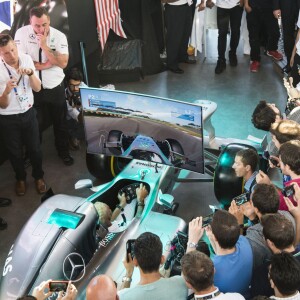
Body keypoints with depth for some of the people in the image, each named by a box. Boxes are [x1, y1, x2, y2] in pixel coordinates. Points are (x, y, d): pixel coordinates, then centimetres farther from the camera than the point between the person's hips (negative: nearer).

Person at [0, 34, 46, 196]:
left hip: (29, 113, 3)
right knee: (15, 152, 16)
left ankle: (38, 176, 40)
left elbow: (37, 88, -8)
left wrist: (30, 73, -27)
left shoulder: (26, 59, -12)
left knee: (34, 148, 15)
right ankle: (20, 178, 41)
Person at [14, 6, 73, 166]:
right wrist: (45, 65, -19)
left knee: (60, 122, 17)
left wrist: (44, 46, -27)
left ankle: (63, 151, 39)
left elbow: (63, 64, -20)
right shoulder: (22, 33, -15)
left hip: (55, 87, 1)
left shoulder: (59, 36, -13)